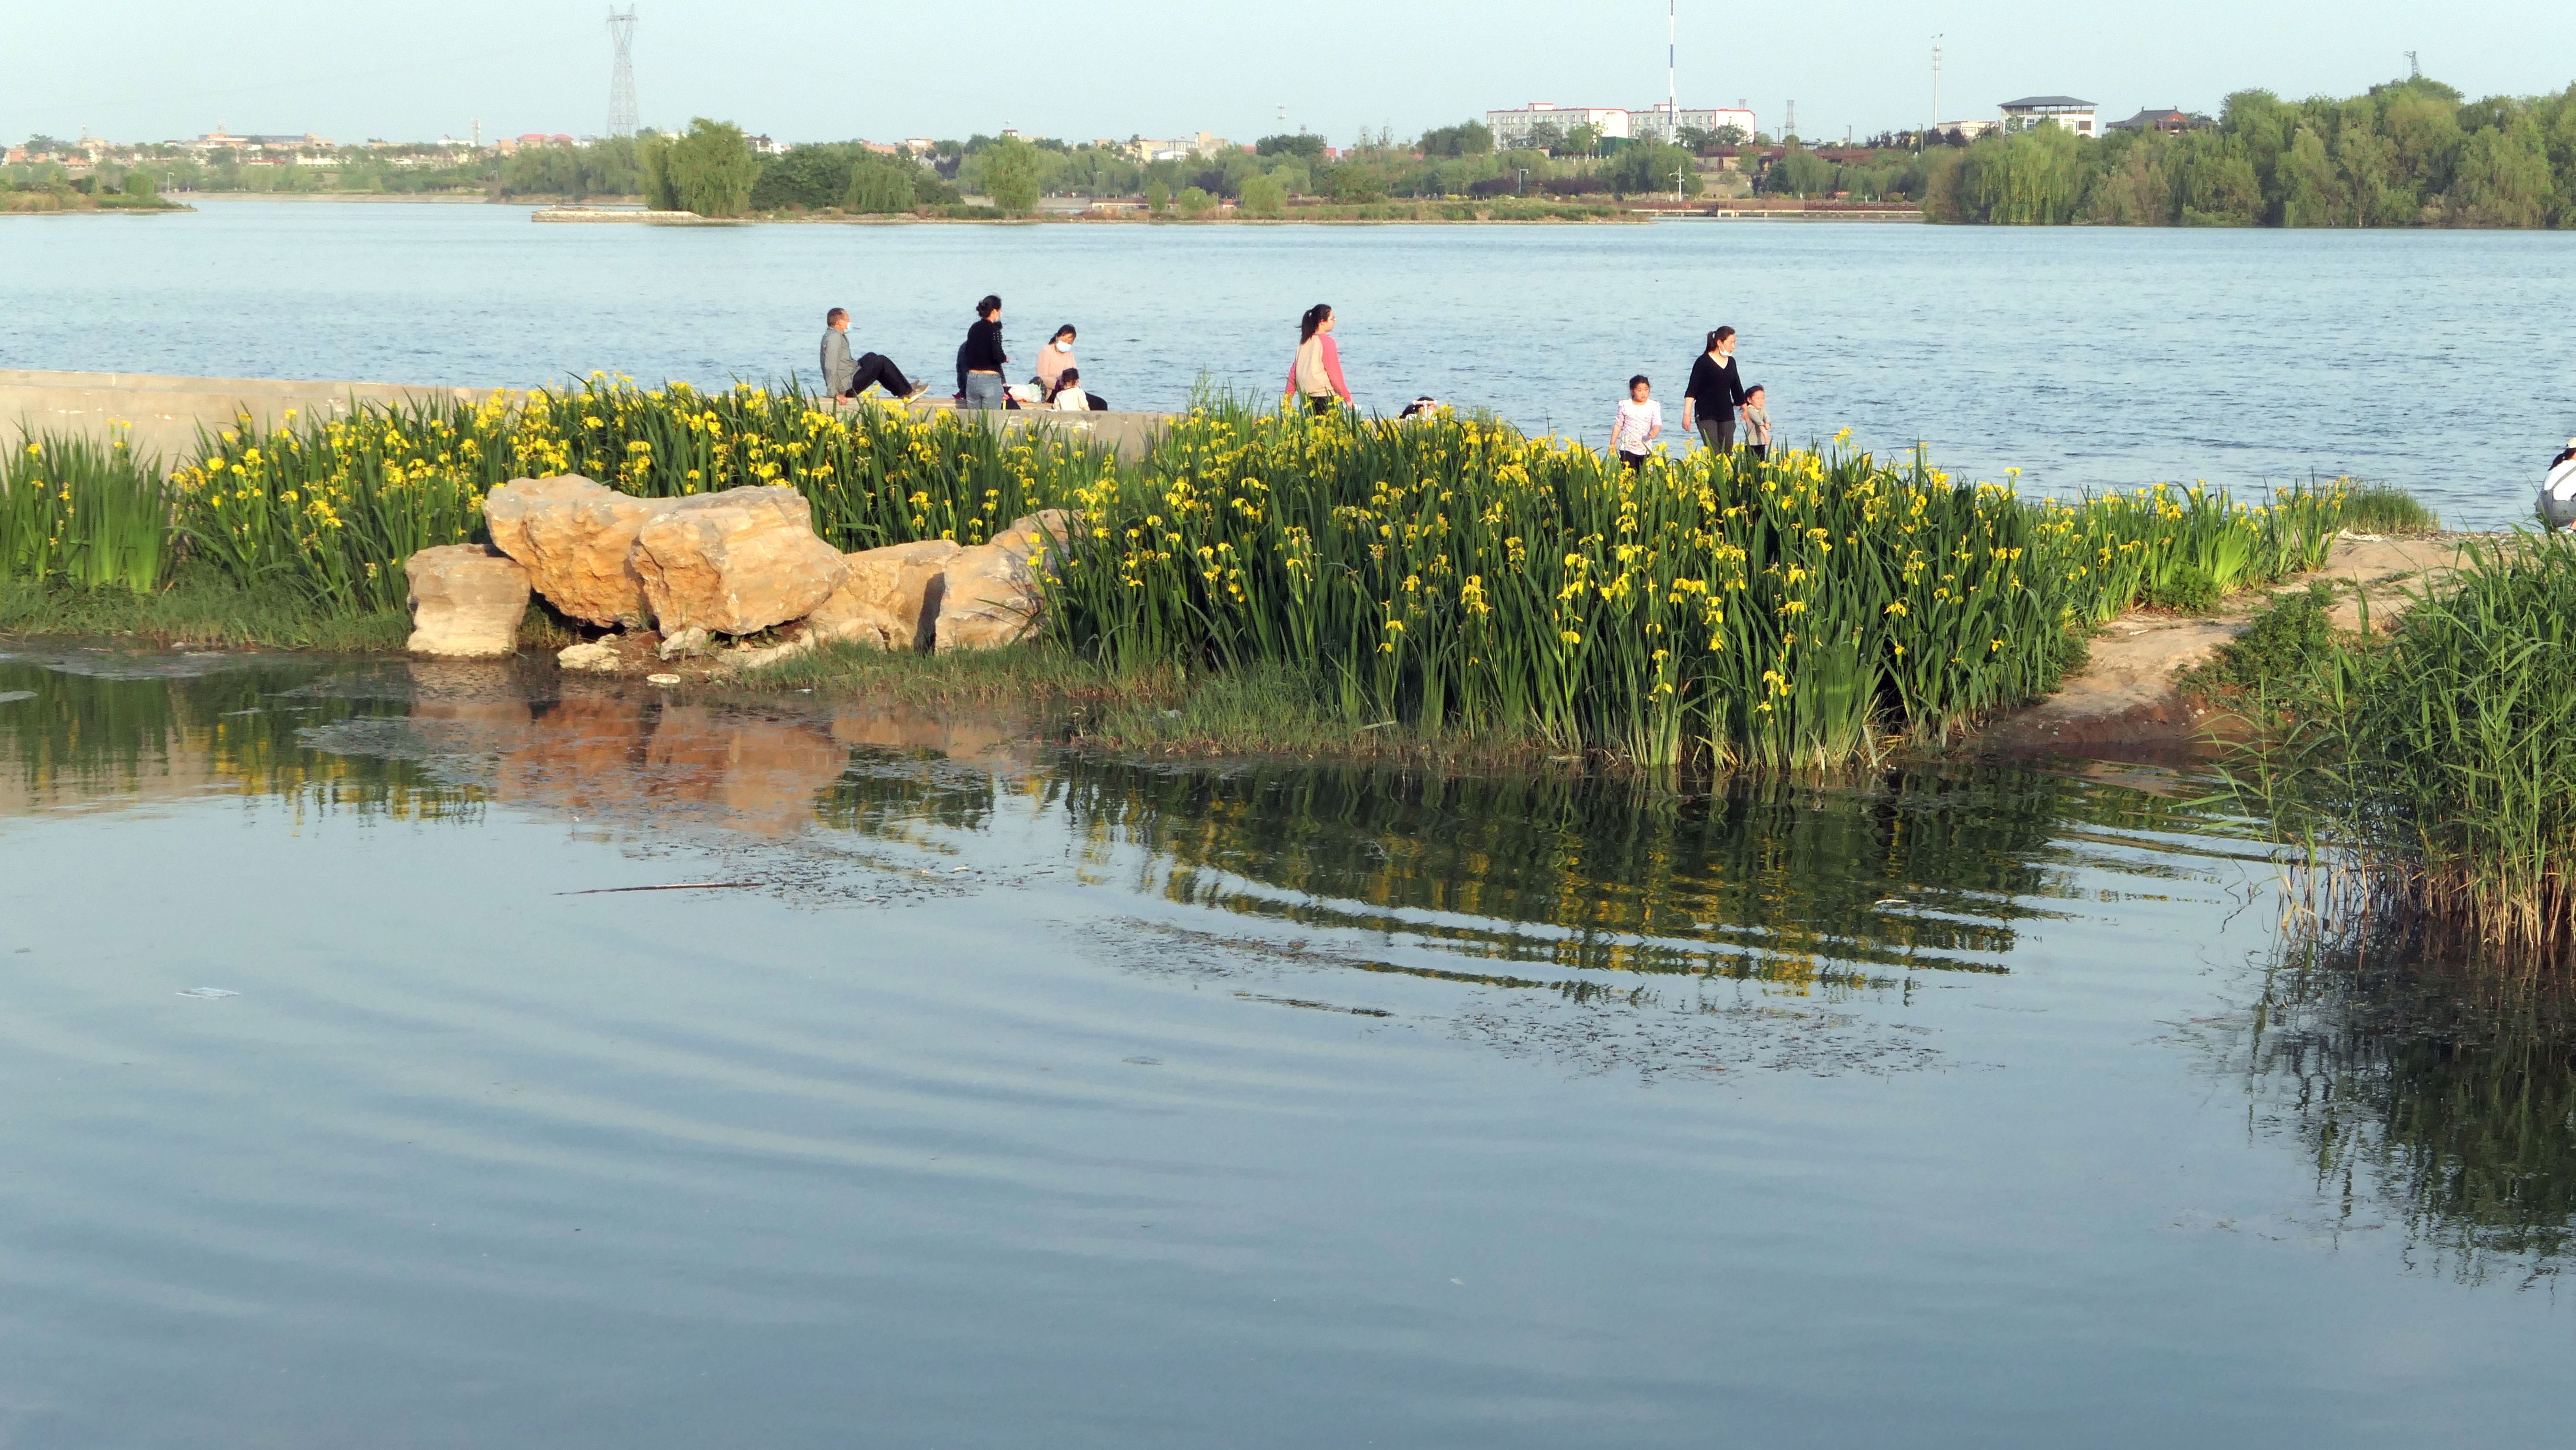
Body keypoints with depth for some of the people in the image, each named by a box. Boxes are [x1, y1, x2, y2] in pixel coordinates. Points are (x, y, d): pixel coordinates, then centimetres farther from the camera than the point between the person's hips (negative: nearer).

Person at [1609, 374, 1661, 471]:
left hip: (1645, 449, 1)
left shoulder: (1654, 406, 0)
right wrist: (1612, 444, 6)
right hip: (1627, 448, -1)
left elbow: (1657, 424, -10)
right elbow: (1618, 425, 7)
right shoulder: (1625, 406, 0)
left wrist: (1654, 433, -34)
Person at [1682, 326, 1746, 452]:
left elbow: (1737, 388, 23)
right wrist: (1687, 414, -15)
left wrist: (1745, 409, 31)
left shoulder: (1731, 362, 10)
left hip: (1727, 414, 6)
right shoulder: (1704, 362, -7)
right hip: (1706, 414, -6)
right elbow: (1692, 391, -8)